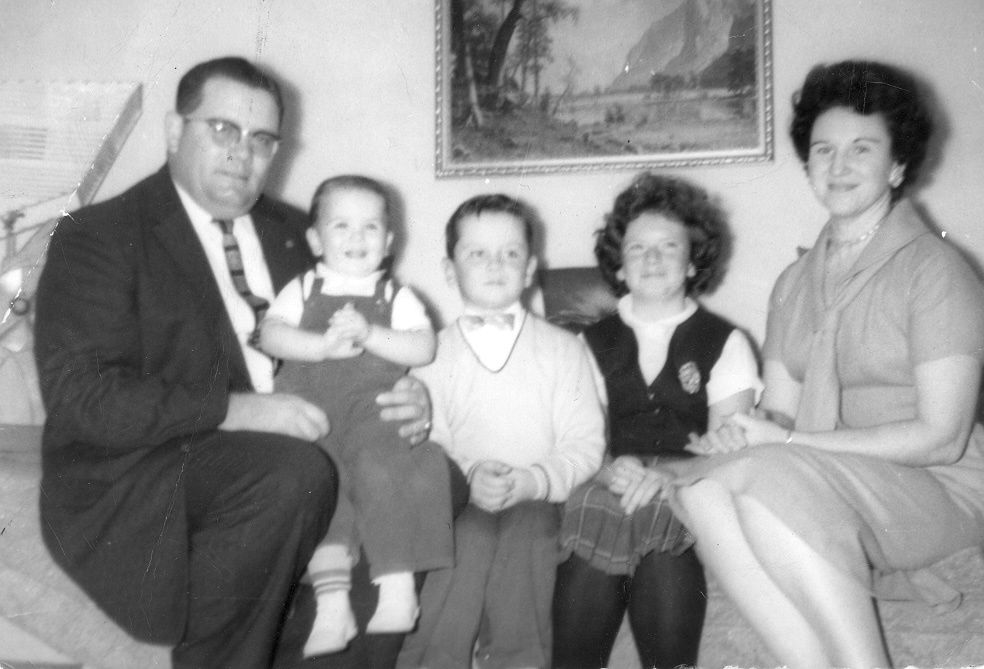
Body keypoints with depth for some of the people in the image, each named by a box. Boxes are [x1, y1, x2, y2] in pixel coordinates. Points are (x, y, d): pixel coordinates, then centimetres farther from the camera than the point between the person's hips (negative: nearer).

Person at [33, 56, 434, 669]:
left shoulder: (290, 230, 15)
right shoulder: (98, 236, -4)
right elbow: (81, 396, -16)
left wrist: (405, 393, -7)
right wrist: (237, 411, -24)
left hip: (288, 450, 6)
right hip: (134, 481, -5)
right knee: (295, 473, -32)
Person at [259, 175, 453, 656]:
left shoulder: (396, 297, 17)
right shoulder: (302, 289, 19)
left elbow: (423, 348, 3)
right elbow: (270, 335, 3)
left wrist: (369, 334, -11)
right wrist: (324, 345, -13)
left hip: (374, 409, -1)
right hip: (309, 407, 1)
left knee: (380, 474, -27)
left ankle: (398, 585, -20)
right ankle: (331, 599, -17)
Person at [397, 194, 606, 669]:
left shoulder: (563, 349, 12)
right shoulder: (434, 353, 14)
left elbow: (584, 445, 4)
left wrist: (531, 481, -14)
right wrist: (467, 477, -17)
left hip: (538, 500, 0)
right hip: (459, 500, 1)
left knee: (527, 528, -32)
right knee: (471, 532, -31)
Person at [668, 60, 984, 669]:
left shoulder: (935, 269, -6)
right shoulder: (795, 282, 14)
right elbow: (779, 409, 10)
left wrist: (789, 442, -17)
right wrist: (749, 432, -15)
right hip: (828, 487, 5)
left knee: (773, 482, -32)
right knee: (703, 490, -24)